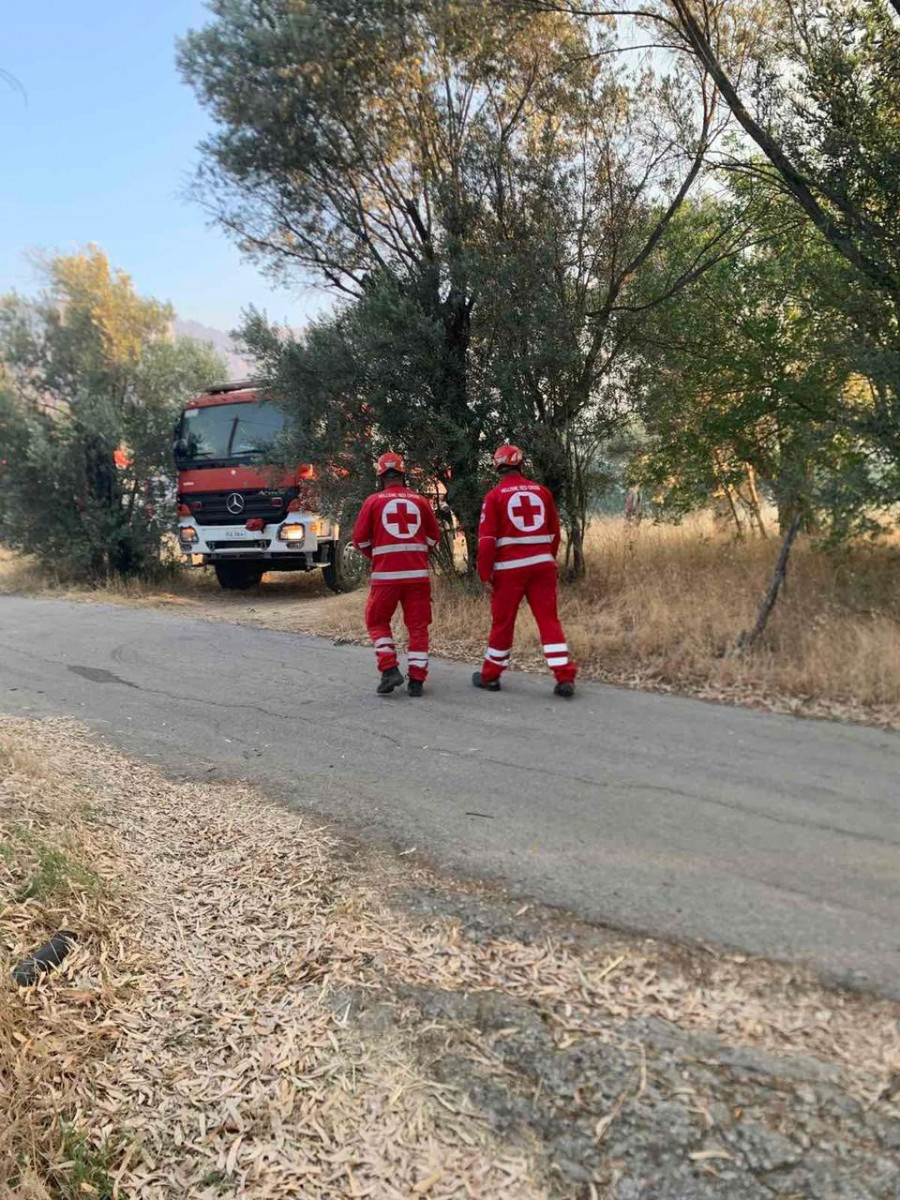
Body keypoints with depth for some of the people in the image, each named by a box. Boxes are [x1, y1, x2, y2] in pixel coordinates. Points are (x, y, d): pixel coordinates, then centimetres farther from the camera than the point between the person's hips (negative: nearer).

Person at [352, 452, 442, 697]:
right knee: (418, 625, 9)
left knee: (377, 621, 14)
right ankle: (416, 680, 7)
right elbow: (434, 536, 13)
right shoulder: (420, 501, 6)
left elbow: (360, 540, 3)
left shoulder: (374, 501, 0)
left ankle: (389, 670, 1)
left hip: (385, 574, -2)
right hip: (417, 573, 2)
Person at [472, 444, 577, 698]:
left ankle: (490, 676, 22)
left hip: (509, 567, -2)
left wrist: (484, 574, -3)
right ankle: (565, 678, -1)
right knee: (549, 620, 4)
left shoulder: (495, 496, -3)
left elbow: (487, 539, -7)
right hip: (542, 563, 3)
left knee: (502, 621, 8)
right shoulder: (542, 492, 8)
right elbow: (554, 533, 15)